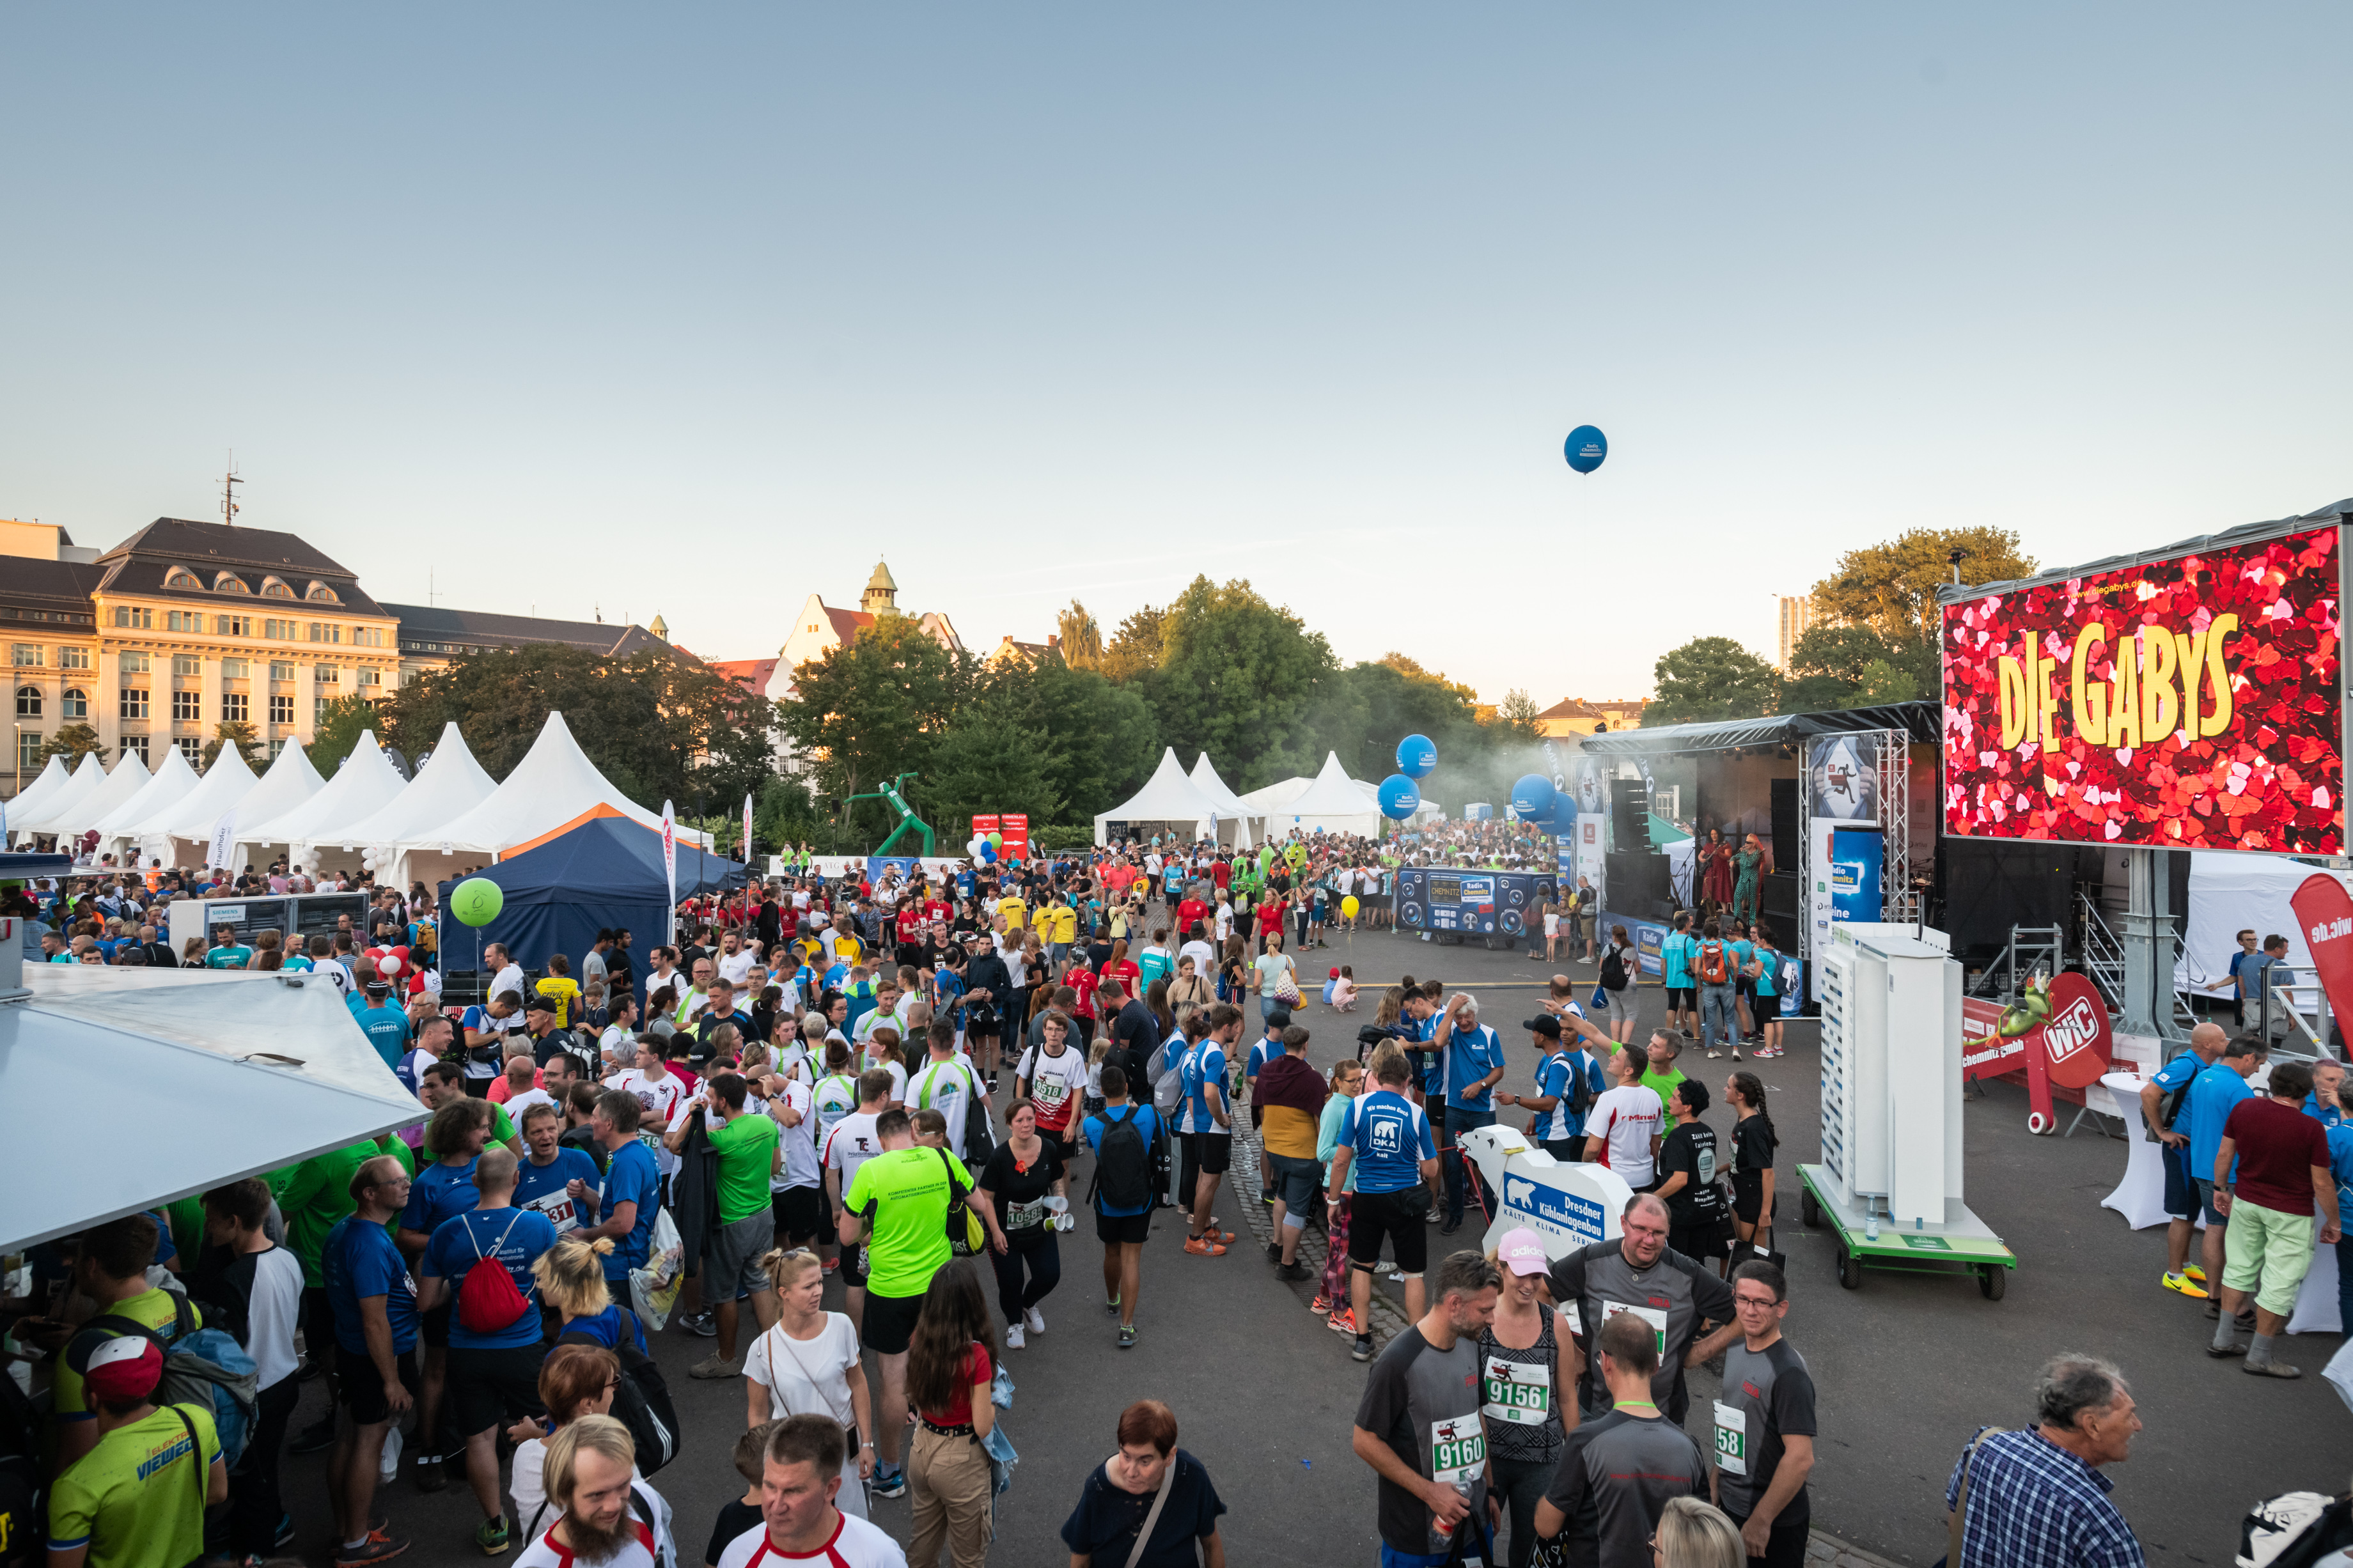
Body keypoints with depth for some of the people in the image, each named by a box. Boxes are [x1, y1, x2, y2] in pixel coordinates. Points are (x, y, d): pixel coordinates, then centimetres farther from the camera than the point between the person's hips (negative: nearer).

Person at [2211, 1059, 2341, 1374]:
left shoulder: (2243, 1108, -7)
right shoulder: (2311, 1129, -19)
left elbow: (2224, 1154, 3)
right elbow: (2322, 1184, -12)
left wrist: (2221, 1188, 17)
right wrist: (2333, 1221, 3)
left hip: (2245, 1201, 5)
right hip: (2290, 1214, -4)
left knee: (2239, 1268, 18)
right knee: (2279, 1284, 6)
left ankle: (2224, 1339, 24)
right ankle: (2259, 1356, 13)